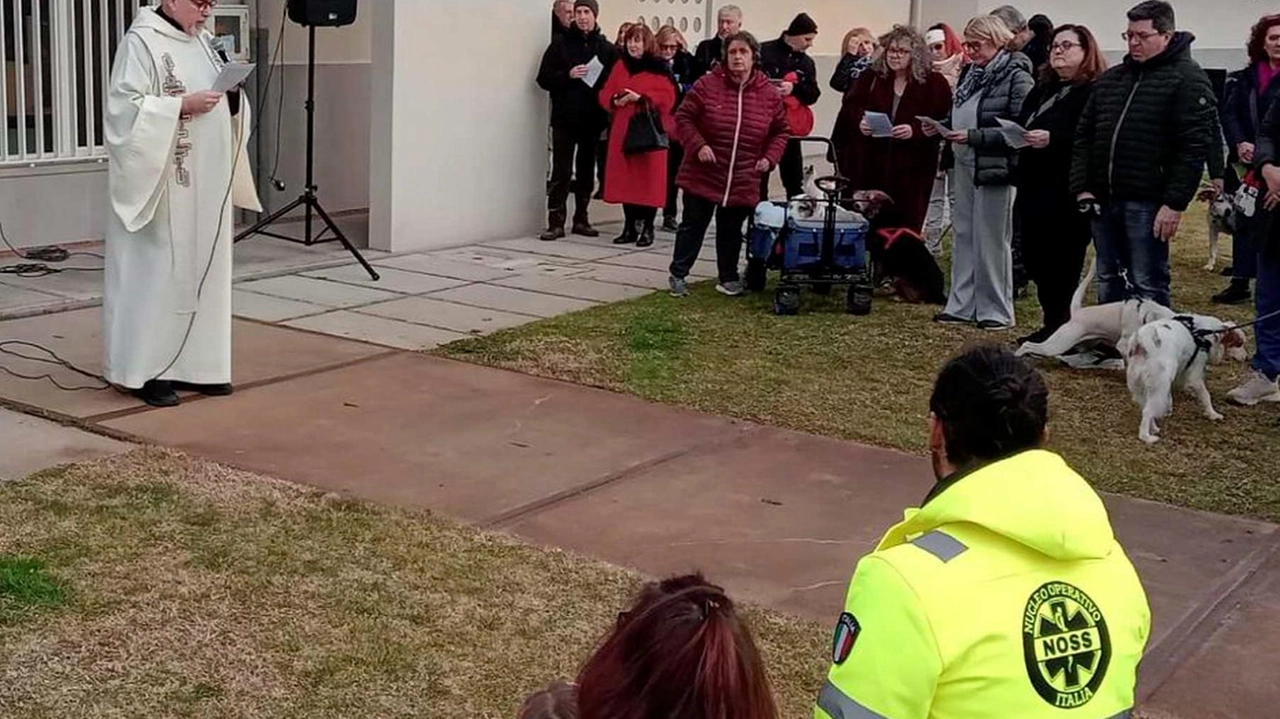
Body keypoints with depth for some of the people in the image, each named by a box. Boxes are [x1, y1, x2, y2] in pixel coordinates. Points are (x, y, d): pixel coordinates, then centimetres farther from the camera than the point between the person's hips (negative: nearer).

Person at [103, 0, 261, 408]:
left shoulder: (203, 41, 14)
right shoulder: (142, 41, -9)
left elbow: (227, 108, 18)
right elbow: (125, 106, -17)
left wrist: (232, 92, -3)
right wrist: (183, 105, -22)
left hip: (207, 184, 8)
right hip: (163, 186, -8)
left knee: (203, 269, 10)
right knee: (156, 271, -3)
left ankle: (194, 364, 18)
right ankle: (145, 371, 4)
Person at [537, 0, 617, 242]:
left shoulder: (607, 48, 5)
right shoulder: (560, 44, 2)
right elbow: (543, 79, 0)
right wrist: (568, 75, -16)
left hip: (593, 120, 2)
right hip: (564, 119, -2)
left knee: (586, 173, 10)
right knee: (561, 173, -4)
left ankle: (581, 220, 19)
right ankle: (556, 223, -3)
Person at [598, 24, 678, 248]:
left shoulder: (659, 68, -2)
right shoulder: (620, 66, 13)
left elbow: (667, 97, -9)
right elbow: (605, 94, 13)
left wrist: (641, 98, -17)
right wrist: (616, 100, -8)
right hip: (623, 130, 5)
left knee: (648, 179, -4)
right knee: (625, 179, 5)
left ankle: (647, 228, 2)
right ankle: (630, 226, 13)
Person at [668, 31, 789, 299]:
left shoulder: (770, 94, 0)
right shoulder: (707, 85, -8)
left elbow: (780, 131, 12)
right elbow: (683, 118, -4)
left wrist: (769, 158, -2)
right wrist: (697, 146, -15)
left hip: (743, 181, 2)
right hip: (703, 175, -2)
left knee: (731, 231, 13)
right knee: (693, 225, 7)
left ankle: (728, 277, 27)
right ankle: (678, 274, 18)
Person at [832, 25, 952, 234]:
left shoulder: (933, 84, 1)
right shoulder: (870, 78, 11)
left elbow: (942, 123, -5)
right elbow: (850, 108, 10)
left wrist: (915, 131, -21)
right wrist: (859, 122, -12)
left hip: (910, 170, -2)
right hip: (868, 166, 3)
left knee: (905, 226, -2)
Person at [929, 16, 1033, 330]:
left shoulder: (1017, 77, -11)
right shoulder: (971, 73, 12)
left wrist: (973, 137, -22)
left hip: (995, 168, -8)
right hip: (965, 165, 8)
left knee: (992, 240, -2)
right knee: (964, 236, 11)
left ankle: (996, 311, 8)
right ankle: (962, 305, 19)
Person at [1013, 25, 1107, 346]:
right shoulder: (1043, 89, 20)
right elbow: (1023, 126, 23)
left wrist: (1053, 139, -27)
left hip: (1067, 194, -9)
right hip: (1035, 189, 9)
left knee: (1062, 265, -4)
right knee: (1035, 259, 10)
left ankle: (1062, 328, 5)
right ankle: (1052, 325, 20)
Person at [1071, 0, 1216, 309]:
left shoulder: (1187, 79, -4)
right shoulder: (1109, 79, 16)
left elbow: (1194, 147, -12)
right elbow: (1084, 136, 16)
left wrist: (1175, 203, -17)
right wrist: (1081, 187, 4)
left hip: (1147, 203, -6)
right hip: (1103, 200, 7)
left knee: (1147, 288, -3)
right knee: (1108, 283, 14)